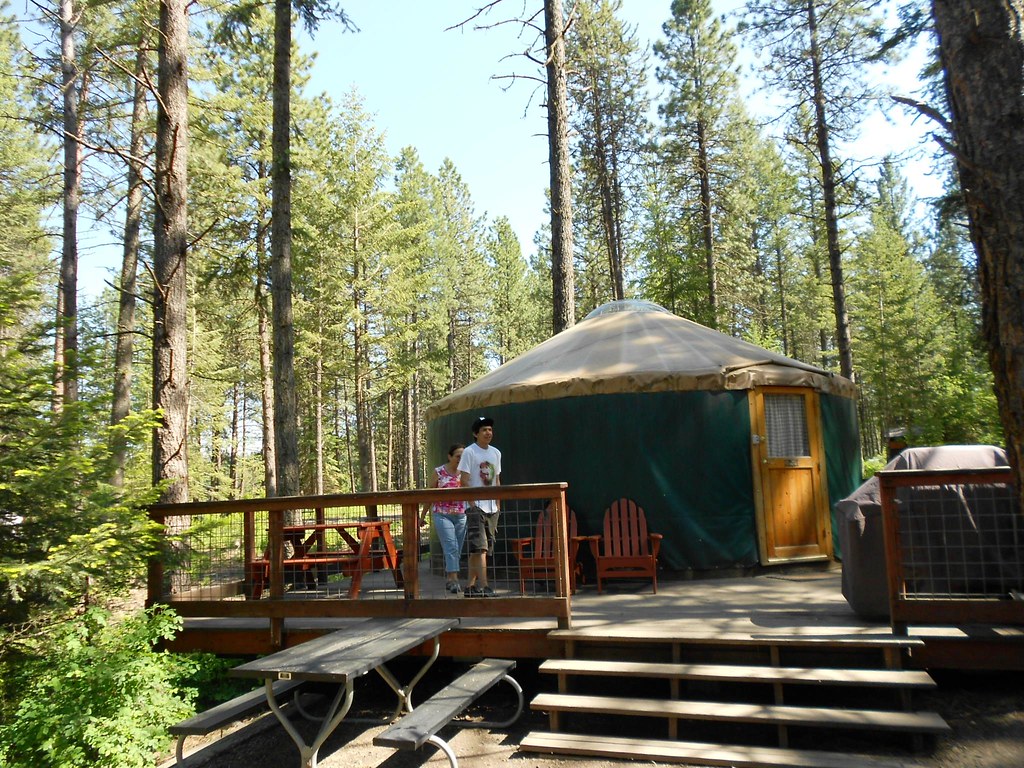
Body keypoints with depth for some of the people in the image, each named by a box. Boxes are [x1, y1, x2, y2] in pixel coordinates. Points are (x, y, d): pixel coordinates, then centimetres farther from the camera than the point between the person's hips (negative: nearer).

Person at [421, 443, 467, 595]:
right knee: (451, 548, -14)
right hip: (442, 515, -3)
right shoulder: (439, 472, 1)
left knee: (457, 550, 7)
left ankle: (448, 580, 19)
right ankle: (453, 580, -17)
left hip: (461, 516, 3)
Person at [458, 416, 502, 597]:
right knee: (479, 548, -12)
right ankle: (483, 587, -13)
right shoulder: (469, 452, -6)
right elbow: (464, 481, -9)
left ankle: (471, 586, 17)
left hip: (492, 508, 6)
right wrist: (472, 504, -14)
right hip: (476, 507, -6)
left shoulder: (496, 453, 13)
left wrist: (497, 504, 12)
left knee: (479, 549, 10)